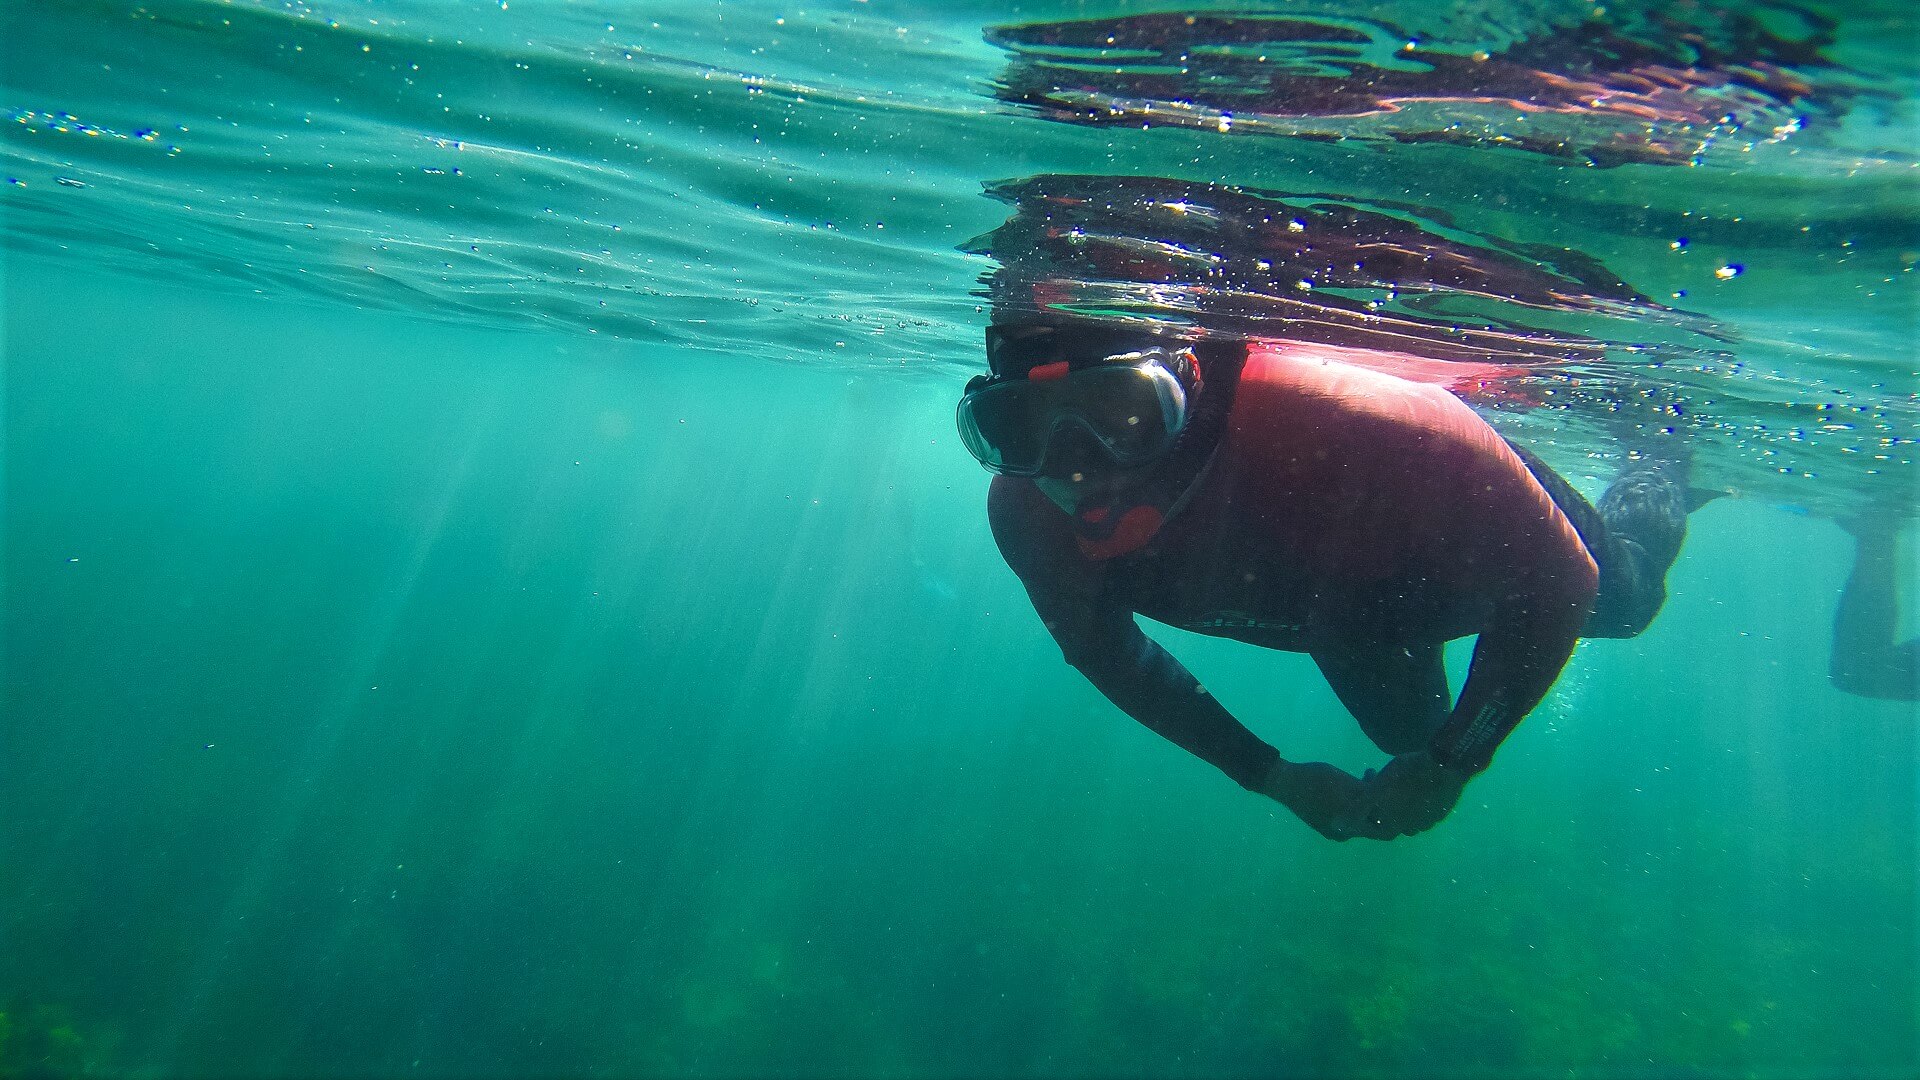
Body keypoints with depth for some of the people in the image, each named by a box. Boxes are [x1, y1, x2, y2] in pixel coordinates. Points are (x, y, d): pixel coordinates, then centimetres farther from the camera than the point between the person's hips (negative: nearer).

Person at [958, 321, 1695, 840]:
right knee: (1406, 731, 34)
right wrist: (1269, 775, -12)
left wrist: (1450, 764, -28)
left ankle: (1658, 482, 62)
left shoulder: (1337, 429, -51)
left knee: (1622, 598, 32)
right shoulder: (1026, 513, -36)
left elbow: (1561, 579, -35)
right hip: (1344, 595, 3)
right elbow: (1100, 649, -14)